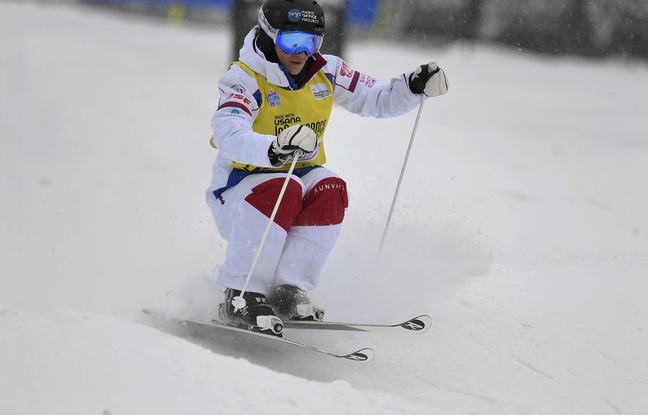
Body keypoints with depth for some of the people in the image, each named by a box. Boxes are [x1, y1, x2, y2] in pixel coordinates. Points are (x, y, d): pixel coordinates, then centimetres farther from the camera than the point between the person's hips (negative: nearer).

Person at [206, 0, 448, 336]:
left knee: (329, 191, -25)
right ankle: (241, 297, -29)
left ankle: (287, 293, -20)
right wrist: (275, 148, -56)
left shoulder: (326, 73, -1)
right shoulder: (244, 79, -18)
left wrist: (415, 86, -17)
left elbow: (378, 101, 4)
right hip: (238, 192, -5)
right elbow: (227, 135, -37)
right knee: (282, 189, -35)